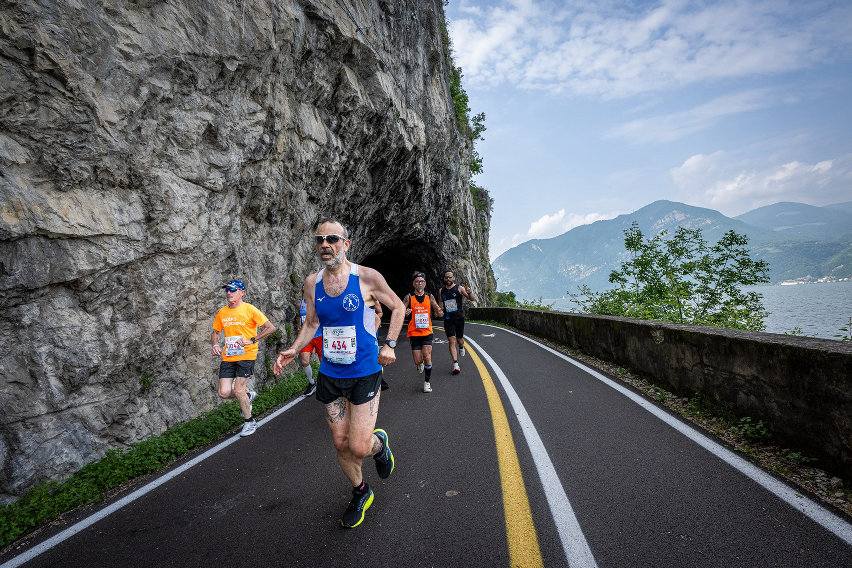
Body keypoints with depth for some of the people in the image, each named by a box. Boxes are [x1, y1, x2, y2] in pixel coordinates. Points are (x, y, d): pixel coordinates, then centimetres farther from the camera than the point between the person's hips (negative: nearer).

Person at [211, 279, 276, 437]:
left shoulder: (249, 309, -7)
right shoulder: (222, 313, 9)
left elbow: (270, 327, -9)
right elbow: (216, 332, 23)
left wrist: (252, 340, -16)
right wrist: (215, 345, 2)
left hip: (246, 355, -5)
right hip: (228, 357, 5)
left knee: (238, 390, -9)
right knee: (224, 393, -4)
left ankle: (249, 422, 13)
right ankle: (248, 396, 28)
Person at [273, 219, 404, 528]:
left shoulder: (367, 277, -11)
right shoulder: (312, 283, 1)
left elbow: (397, 307, 2)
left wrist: (389, 344, -7)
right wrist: (294, 349, -1)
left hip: (364, 372, -4)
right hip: (330, 374, 4)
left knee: (359, 448, -7)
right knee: (341, 444, 12)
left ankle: (379, 444, 30)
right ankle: (360, 493, 39)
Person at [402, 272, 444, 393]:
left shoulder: (430, 297, 4)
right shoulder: (409, 298, -2)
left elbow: (439, 313, 5)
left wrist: (439, 312, -19)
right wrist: (404, 312, -27)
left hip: (427, 332, 1)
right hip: (414, 333, -1)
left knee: (427, 357, -11)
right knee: (418, 361, 0)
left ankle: (427, 382, 9)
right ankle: (420, 364, 39)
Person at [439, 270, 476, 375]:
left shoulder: (459, 288, -4)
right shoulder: (442, 290, 7)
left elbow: (472, 299, -10)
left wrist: (469, 293, -31)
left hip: (459, 318, -1)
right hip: (448, 319, 1)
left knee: (460, 340, 11)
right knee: (452, 341, -9)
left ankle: (461, 347, 48)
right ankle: (455, 365, -8)